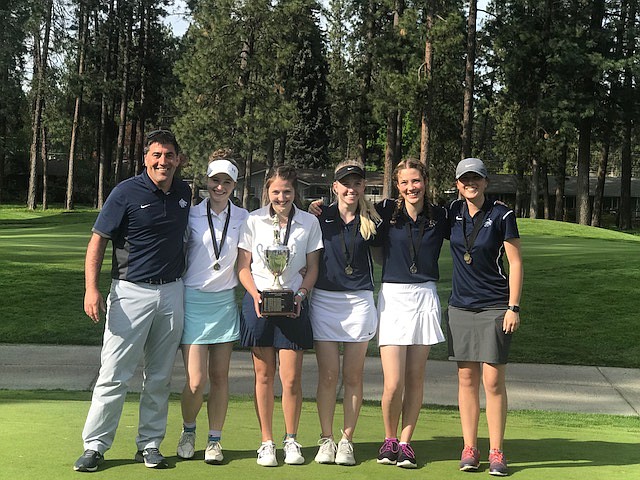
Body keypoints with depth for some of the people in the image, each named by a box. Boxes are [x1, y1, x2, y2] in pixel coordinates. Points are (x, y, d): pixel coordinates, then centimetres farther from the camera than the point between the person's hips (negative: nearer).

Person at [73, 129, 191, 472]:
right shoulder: (126, 192, -8)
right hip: (130, 292, -4)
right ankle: (95, 446, 6)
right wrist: (91, 288, -15)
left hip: (171, 292, 5)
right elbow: (97, 241, -8)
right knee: (114, 375, -4)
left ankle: (149, 444, 21)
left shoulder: (184, 193, 7)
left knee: (160, 377, 10)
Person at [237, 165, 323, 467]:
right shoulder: (253, 221, 2)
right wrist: (256, 295, -11)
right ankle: (267, 442, 15)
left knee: (292, 378, -3)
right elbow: (243, 266, 4)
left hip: (293, 303, 0)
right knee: (264, 375, 4)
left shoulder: (309, 223, 4)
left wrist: (301, 294, -9)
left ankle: (291, 439, 16)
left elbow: (312, 268, 7)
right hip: (258, 302, 0)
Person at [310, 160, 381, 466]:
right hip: (324, 300, -1)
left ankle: (347, 441, 14)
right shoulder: (321, 217, 2)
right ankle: (326, 439, 13)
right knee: (328, 375, 1)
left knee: (353, 376, 4)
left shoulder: (371, 220, 5)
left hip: (359, 302, 1)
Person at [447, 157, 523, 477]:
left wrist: (514, 307, -10)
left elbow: (515, 262, -5)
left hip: (495, 307, -4)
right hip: (460, 307, 4)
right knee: (466, 379, 6)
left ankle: (496, 453, 5)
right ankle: (469, 449, 13)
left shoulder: (502, 215, -6)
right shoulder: (453, 212, 5)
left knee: (493, 381, -4)